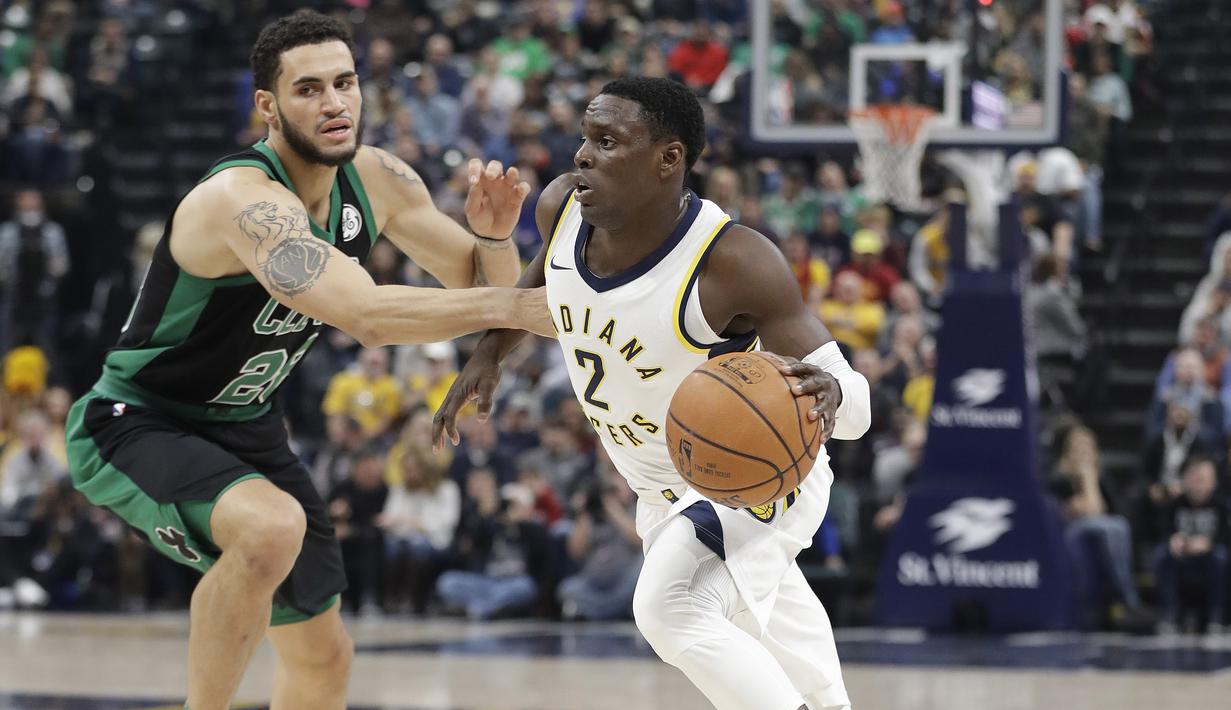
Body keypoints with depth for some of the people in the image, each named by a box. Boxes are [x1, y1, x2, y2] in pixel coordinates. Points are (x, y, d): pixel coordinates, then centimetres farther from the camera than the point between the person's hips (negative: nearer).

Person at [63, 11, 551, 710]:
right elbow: (365, 316, -46)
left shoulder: (376, 180, -7)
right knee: (271, 527, -38)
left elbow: (482, 285, 5)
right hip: (136, 424, -8)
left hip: (244, 426, 9)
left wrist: (494, 234, -18)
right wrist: (523, 307, -48)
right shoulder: (246, 200, -32)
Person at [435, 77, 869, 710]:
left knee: (673, 609, -32)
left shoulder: (735, 261, -34)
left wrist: (828, 391, -54)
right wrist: (488, 353, 0)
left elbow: (856, 404, -32)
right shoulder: (561, 209, -17)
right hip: (663, 487, 8)